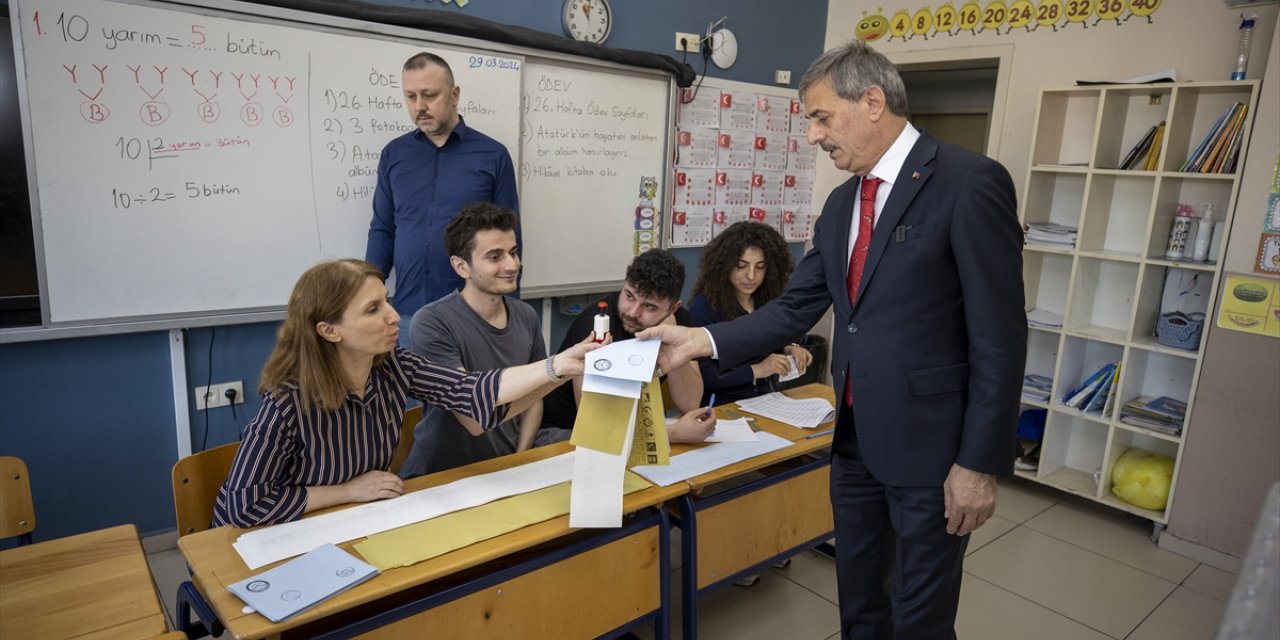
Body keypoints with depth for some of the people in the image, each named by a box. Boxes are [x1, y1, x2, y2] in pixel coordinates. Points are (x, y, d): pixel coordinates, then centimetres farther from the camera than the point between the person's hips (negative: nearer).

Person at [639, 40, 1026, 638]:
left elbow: (999, 338, -17)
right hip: (855, 437, 7)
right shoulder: (842, 202, 9)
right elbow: (796, 307, 7)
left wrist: (980, 462, -16)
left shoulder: (970, 182, -15)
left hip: (930, 443, -7)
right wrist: (700, 340, -4)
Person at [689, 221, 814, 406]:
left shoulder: (769, 300, 3)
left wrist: (788, 349, -3)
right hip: (722, 407, -6)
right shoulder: (704, 307, -12)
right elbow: (701, 375, -15)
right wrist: (755, 370, -22)